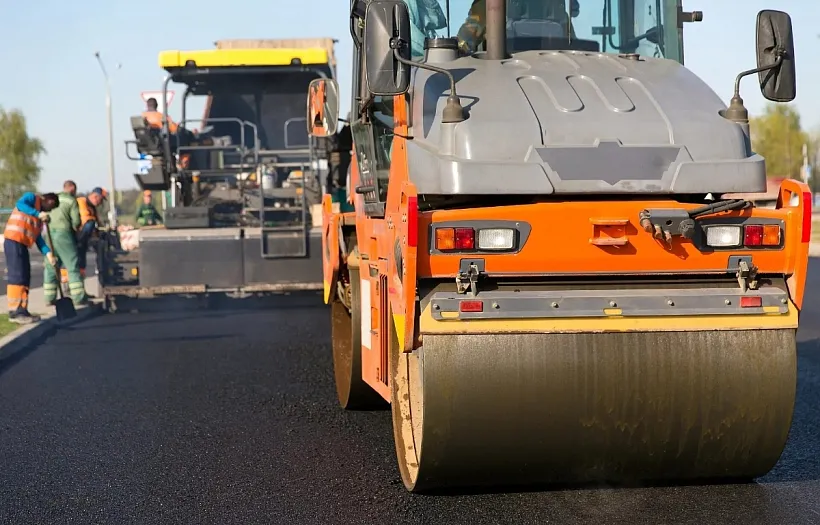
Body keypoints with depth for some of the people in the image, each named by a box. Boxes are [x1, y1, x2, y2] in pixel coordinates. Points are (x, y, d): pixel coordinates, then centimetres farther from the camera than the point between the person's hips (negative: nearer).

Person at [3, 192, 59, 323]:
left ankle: (22, 310, 13)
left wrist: (48, 253, 9)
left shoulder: (39, 217, 25)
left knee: (25, 278, 9)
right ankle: (15, 312, -11)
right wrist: (38, 214, -24)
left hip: (22, 244, 10)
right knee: (17, 276, -11)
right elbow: (20, 204, -21)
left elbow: (38, 237, 20)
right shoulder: (31, 197, 2)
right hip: (14, 241, -10)